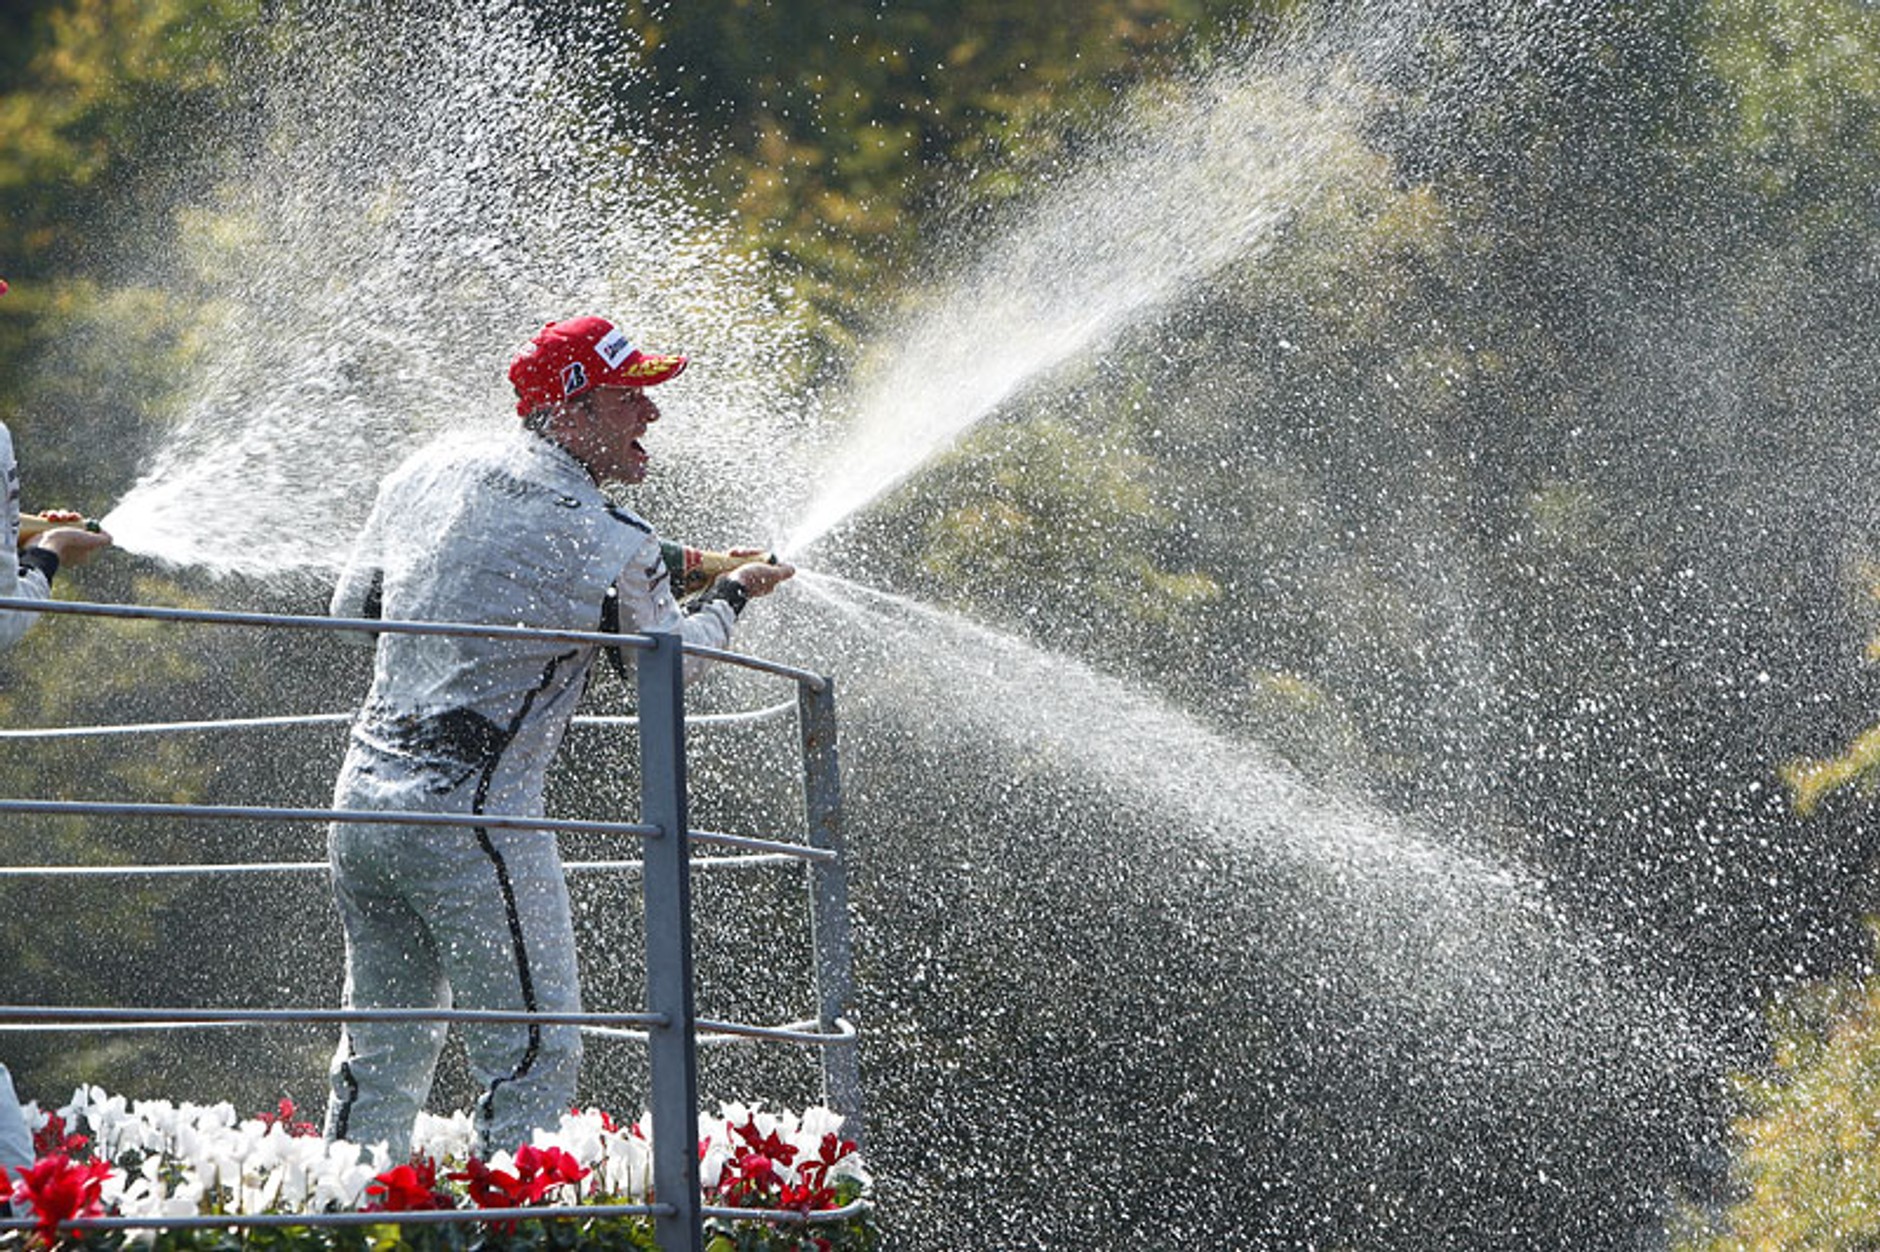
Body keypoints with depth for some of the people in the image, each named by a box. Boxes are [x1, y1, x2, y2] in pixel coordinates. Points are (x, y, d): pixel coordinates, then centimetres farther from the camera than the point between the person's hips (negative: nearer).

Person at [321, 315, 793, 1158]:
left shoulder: (428, 475, 5)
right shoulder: (615, 549, -11)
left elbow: (353, 607, 17)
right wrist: (731, 595, 26)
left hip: (362, 801, 7)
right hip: (475, 820, -7)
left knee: (383, 1050, 18)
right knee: (535, 1055, -1)